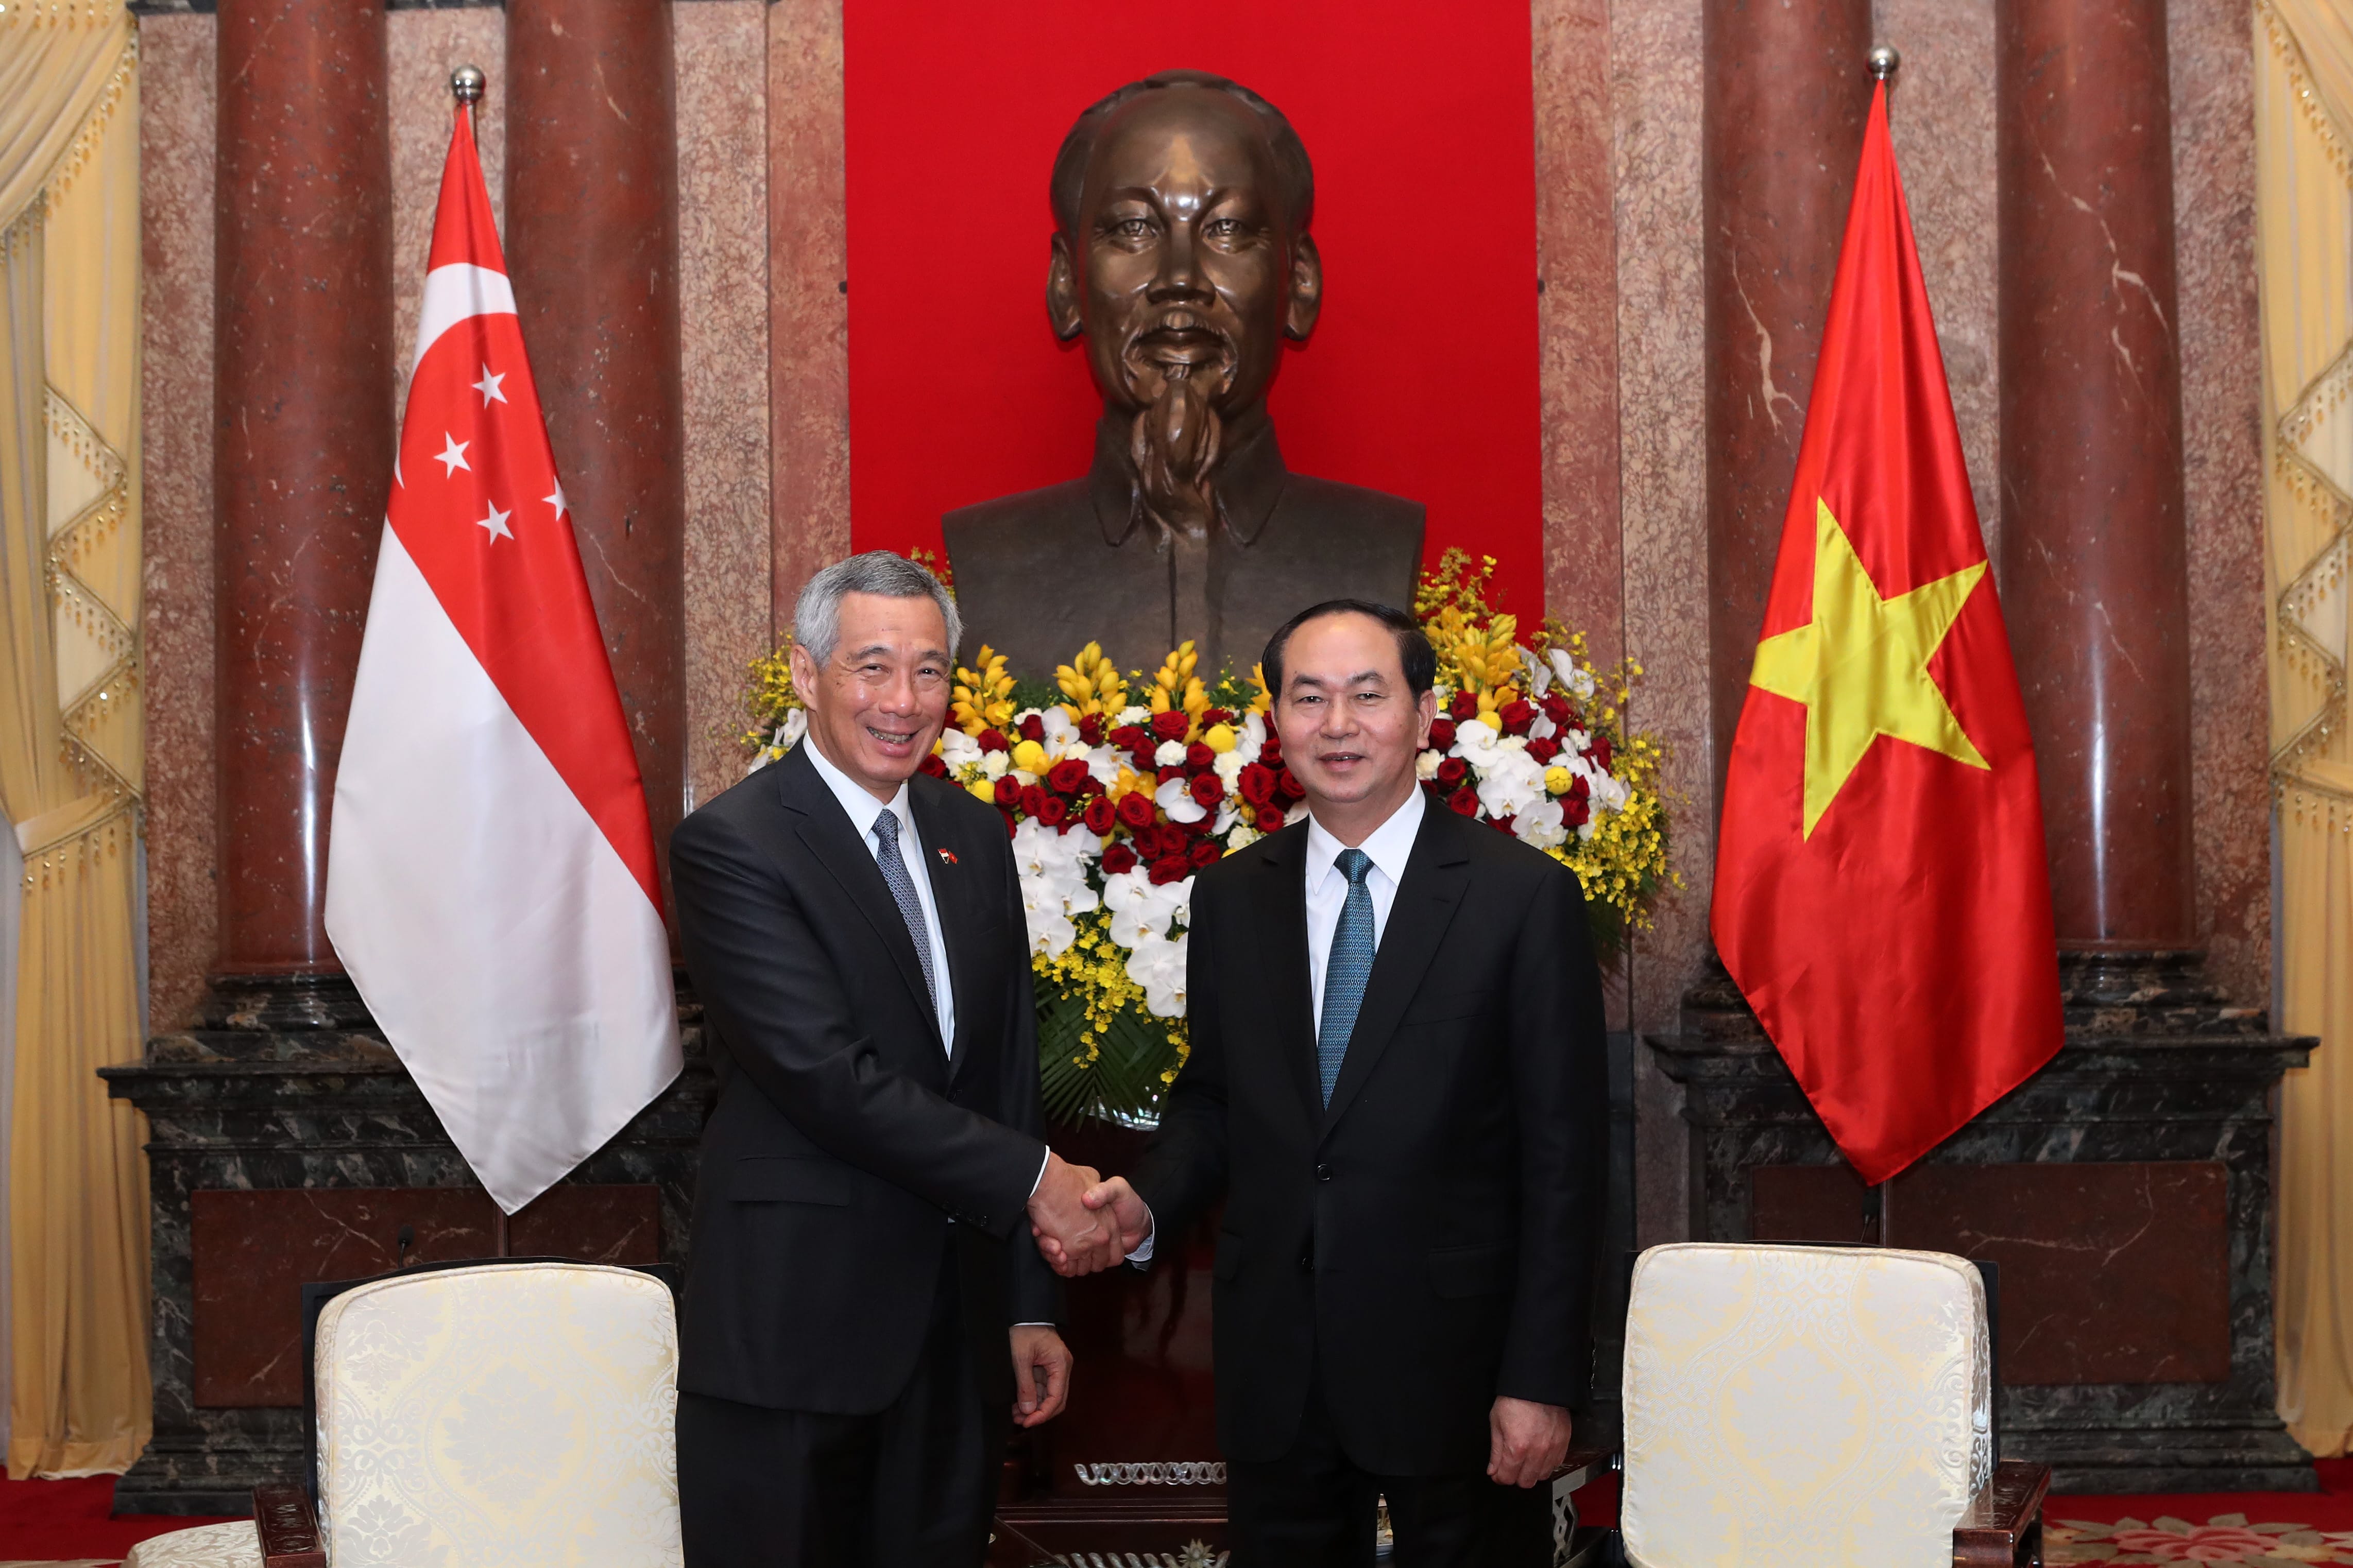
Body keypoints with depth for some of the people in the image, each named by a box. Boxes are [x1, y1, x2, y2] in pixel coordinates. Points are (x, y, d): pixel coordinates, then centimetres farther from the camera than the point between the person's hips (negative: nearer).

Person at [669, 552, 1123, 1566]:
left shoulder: (975, 837, 11)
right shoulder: (730, 846, -11)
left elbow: (1010, 1072, 13)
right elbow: (830, 1077, -19)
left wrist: (1030, 1305, 10)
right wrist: (1032, 1178, -15)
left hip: (956, 1330, 6)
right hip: (793, 1330, -6)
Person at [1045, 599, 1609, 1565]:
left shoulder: (1526, 896, -7)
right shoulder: (1231, 897, 7)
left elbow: (1563, 1158, -8)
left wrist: (1542, 1380, -12)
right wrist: (1147, 1204, -7)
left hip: (1455, 1360, -3)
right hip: (1276, 1365, 4)